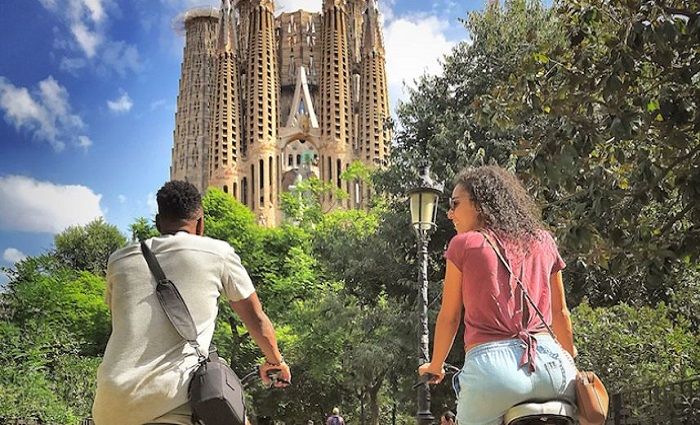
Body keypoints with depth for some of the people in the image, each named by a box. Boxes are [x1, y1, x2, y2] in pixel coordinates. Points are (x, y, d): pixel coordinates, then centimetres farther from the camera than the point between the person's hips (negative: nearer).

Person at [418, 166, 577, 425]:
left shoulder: (464, 245, 5)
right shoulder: (543, 241, 17)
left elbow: (449, 317, 9)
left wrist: (435, 365, 25)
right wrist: (570, 358, 39)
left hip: (491, 364, -4)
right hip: (549, 359, 4)